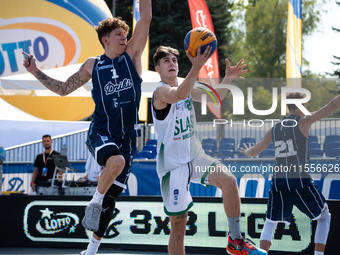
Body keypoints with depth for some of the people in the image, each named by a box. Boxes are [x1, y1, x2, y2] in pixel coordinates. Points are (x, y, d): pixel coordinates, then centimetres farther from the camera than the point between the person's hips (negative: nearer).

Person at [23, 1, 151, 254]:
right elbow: (63, 89, 15)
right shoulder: (92, 65, 5)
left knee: (111, 196, 5)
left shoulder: (132, 55, 5)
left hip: (126, 138, 2)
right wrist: (37, 72, 9)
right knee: (116, 160, -37)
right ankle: (95, 202, -12)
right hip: (100, 134, -2)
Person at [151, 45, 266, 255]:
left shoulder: (186, 87, 9)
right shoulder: (161, 91, -14)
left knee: (229, 182, -18)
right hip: (172, 164, -6)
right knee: (178, 226, -2)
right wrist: (196, 67, -51)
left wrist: (227, 79, -12)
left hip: (194, 155, 6)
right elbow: (178, 95, -37)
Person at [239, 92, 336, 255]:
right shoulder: (303, 122, 0)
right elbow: (333, 105, -4)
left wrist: (247, 151, 47)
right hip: (300, 182, -4)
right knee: (325, 217, 15)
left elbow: (253, 152, 24)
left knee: (270, 224, 16)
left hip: (278, 182, 4)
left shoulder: (274, 130, 14)